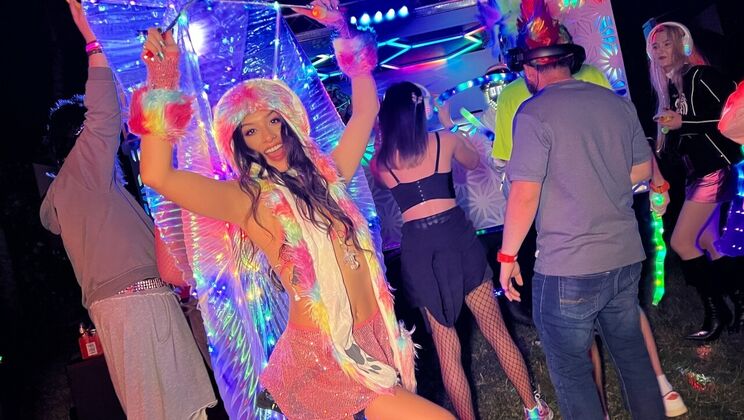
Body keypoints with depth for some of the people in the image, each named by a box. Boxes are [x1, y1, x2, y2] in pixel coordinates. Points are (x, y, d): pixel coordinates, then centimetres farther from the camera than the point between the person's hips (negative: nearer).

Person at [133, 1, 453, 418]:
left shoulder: (327, 174, 9)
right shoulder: (248, 200, -6)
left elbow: (366, 109, 18)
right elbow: (158, 176, -19)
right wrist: (164, 79, -20)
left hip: (375, 338, 6)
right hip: (324, 357, -6)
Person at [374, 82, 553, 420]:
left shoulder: (380, 161, 4)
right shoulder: (445, 140, 3)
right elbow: (473, 161, 24)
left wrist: (383, 141, 29)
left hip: (417, 248, 0)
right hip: (456, 235, 0)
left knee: (446, 348, 9)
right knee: (496, 330, 12)